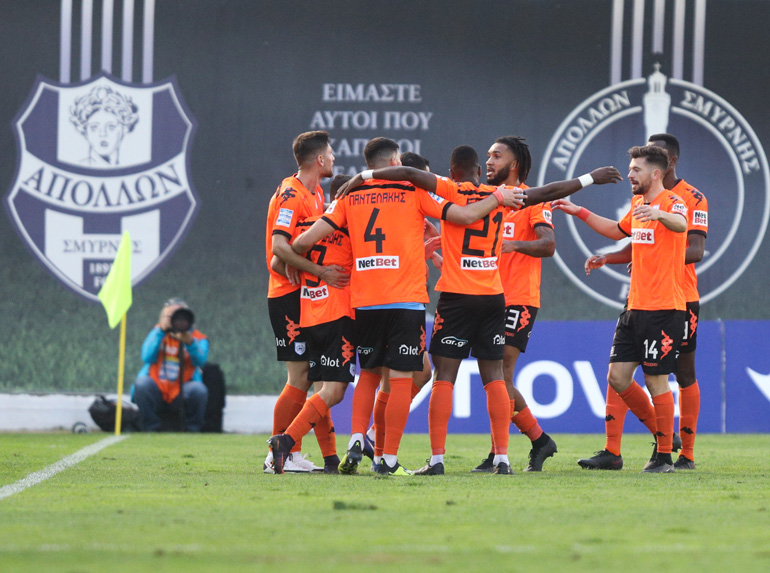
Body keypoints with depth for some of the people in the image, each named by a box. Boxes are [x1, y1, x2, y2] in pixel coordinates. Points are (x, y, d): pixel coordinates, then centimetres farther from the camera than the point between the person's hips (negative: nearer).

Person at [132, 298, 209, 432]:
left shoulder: (198, 338, 4)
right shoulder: (157, 334, 6)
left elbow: (200, 362, -15)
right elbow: (147, 357, -12)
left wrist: (189, 342, -32)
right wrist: (161, 331, -17)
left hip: (180, 396, 0)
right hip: (156, 394, 0)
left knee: (199, 389, -31)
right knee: (142, 383, -31)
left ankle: (192, 428, -5)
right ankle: (151, 426, -12)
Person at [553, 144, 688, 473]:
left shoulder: (671, 202, -11)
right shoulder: (638, 204, 15)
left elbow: (680, 224, -36)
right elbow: (618, 231, 36)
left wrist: (660, 214, -57)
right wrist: (580, 213, 33)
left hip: (663, 310, -9)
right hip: (635, 307, 9)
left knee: (656, 381, -5)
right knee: (617, 376, 7)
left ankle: (664, 456, 4)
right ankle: (660, 432, 23)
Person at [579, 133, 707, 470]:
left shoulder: (693, 199, -5)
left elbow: (696, 250, -13)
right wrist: (606, 259, 3)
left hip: (680, 299, -5)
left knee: (684, 373, 2)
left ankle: (686, 454, 11)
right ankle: (612, 452, -5)